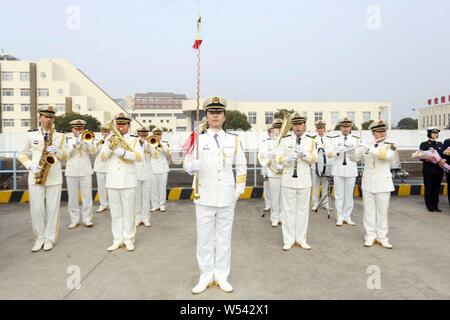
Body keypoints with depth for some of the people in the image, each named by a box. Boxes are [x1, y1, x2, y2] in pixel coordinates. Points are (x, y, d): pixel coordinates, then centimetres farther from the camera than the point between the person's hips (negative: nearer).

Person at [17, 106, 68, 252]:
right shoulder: (31, 135, 6)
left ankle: (50, 238, 14)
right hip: (36, 176, 0)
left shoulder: (60, 136, 6)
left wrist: (57, 151, -14)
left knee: (52, 209, 3)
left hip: (54, 177, 0)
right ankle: (39, 238, 17)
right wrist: (30, 165, -7)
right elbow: (20, 154, 10)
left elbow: (65, 157, 7)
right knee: (36, 209, 1)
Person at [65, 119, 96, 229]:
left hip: (85, 171, 0)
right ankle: (74, 220, 15)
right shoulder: (68, 138, 5)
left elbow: (93, 152, -4)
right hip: (71, 172, 0)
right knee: (72, 197, 5)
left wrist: (86, 141, -16)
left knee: (87, 196, 2)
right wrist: (76, 142, -19)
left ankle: (87, 219, 10)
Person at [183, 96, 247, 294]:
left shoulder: (234, 140, 4)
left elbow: (241, 166, 10)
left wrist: (239, 190, 4)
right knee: (204, 237, 8)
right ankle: (206, 275, 23)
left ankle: (221, 275, 25)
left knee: (224, 237, 10)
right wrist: (192, 164, -32)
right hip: (204, 197, -1)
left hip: (227, 197, 1)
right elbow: (188, 166, -9)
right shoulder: (198, 139, 0)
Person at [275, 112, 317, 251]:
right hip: (288, 180, -1)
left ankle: (301, 239, 21)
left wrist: (304, 153, -18)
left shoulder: (310, 140, 6)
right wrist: (288, 159, -23)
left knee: (303, 209, 9)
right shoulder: (285, 140, 2)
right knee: (288, 209, 4)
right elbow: (279, 159, -2)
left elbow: (314, 159, 0)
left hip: (304, 180, 1)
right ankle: (289, 239, 15)